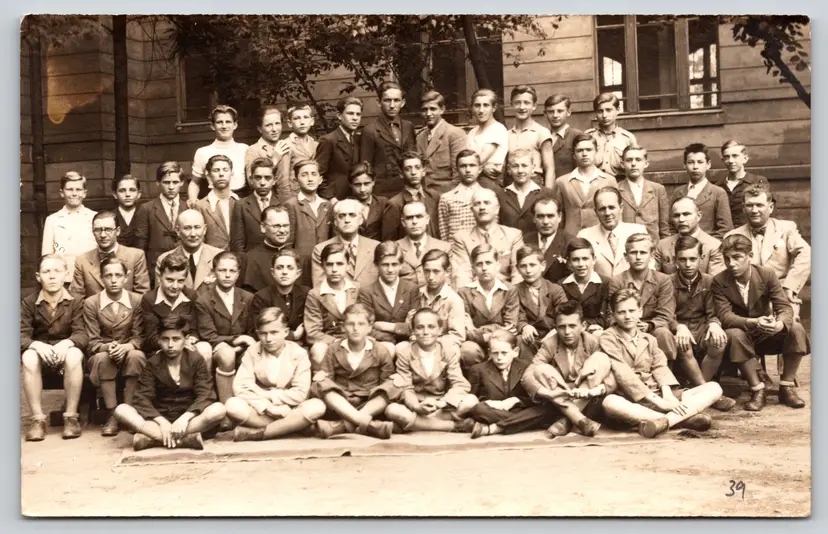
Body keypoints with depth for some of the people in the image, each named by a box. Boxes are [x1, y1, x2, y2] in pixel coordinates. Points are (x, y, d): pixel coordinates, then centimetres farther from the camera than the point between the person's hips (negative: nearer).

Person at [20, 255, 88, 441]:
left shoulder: (75, 303, -5)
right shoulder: (28, 303, -3)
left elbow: (82, 335, -13)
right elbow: (22, 336, -11)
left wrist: (67, 343, -36)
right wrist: (36, 345, -34)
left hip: (66, 352, -1)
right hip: (39, 352, 1)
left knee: (74, 355, -36)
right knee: (28, 358, -34)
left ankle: (71, 416, -25)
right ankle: (38, 419, -26)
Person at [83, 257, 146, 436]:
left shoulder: (138, 301, -1)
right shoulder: (91, 303, -1)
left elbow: (139, 337, -4)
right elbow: (92, 342, -5)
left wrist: (126, 347, -27)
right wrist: (107, 347, -28)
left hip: (128, 353, 0)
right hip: (102, 355, 0)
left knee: (137, 356, -35)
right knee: (102, 357, -35)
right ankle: (112, 415, -28)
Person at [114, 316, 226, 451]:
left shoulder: (196, 360, -1)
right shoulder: (153, 363, 2)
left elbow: (205, 395, -11)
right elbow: (142, 398, -9)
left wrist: (185, 417, -30)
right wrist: (161, 421, -26)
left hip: (189, 417, -1)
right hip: (159, 418, 1)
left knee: (218, 409, -31)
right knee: (121, 410, -24)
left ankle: (151, 438, -35)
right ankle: (184, 439, -39)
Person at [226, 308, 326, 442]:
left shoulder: (299, 353, -5)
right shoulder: (252, 352, -3)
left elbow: (301, 393, -13)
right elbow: (240, 387, -14)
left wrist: (266, 395, -15)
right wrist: (267, 407, -25)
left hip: (289, 411, 1)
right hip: (260, 412, 0)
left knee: (317, 407, -31)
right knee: (233, 405, -30)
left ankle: (256, 433, -28)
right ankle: (284, 428, -27)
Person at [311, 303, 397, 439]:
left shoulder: (380, 351, -1)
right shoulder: (334, 349, 1)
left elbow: (387, 381, 2)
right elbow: (326, 377, 3)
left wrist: (396, 379, -19)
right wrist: (321, 376, -17)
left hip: (371, 404, -1)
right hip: (340, 403, 1)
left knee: (393, 388, -29)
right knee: (321, 386, -28)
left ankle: (341, 425, -39)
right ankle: (367, 423, -45)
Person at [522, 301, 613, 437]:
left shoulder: (592, 343, -10)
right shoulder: (549, 344, -11)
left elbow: (611, 382, -15)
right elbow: (527, 377, -21)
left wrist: (594, 390, -37)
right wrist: (548, 393, -39)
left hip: (586, 402, 0)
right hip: (558, 402, 0)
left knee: (601, 359, -22)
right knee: (541, 370, -26)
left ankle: (566, 421, -27)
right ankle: (581, 421, -31)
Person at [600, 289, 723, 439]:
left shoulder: (649, 339, 20)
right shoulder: (608, 339, -1)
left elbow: (660, 366, 8)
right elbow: (623, 374, -12)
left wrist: (667, 393, -14)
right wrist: (657, 400, -19)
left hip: (658, 396, 6)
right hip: (630, 400, -6)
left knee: (714, 388, -8)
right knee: (609, 402, -41)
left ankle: (664, 421, -35)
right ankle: (685, 418, -39)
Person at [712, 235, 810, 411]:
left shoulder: (767, 274, -9)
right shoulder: (719, 281, -13)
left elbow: (785, 307, -14)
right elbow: (725, 316, -21)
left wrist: (780, 323, -40)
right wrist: (753, 322, -40)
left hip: (767, 335, 2)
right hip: (741, 336, -2)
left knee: (796, 329, -26)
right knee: (734, 334, -36)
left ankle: (787, 387, -11)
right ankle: (757, 390, -22)